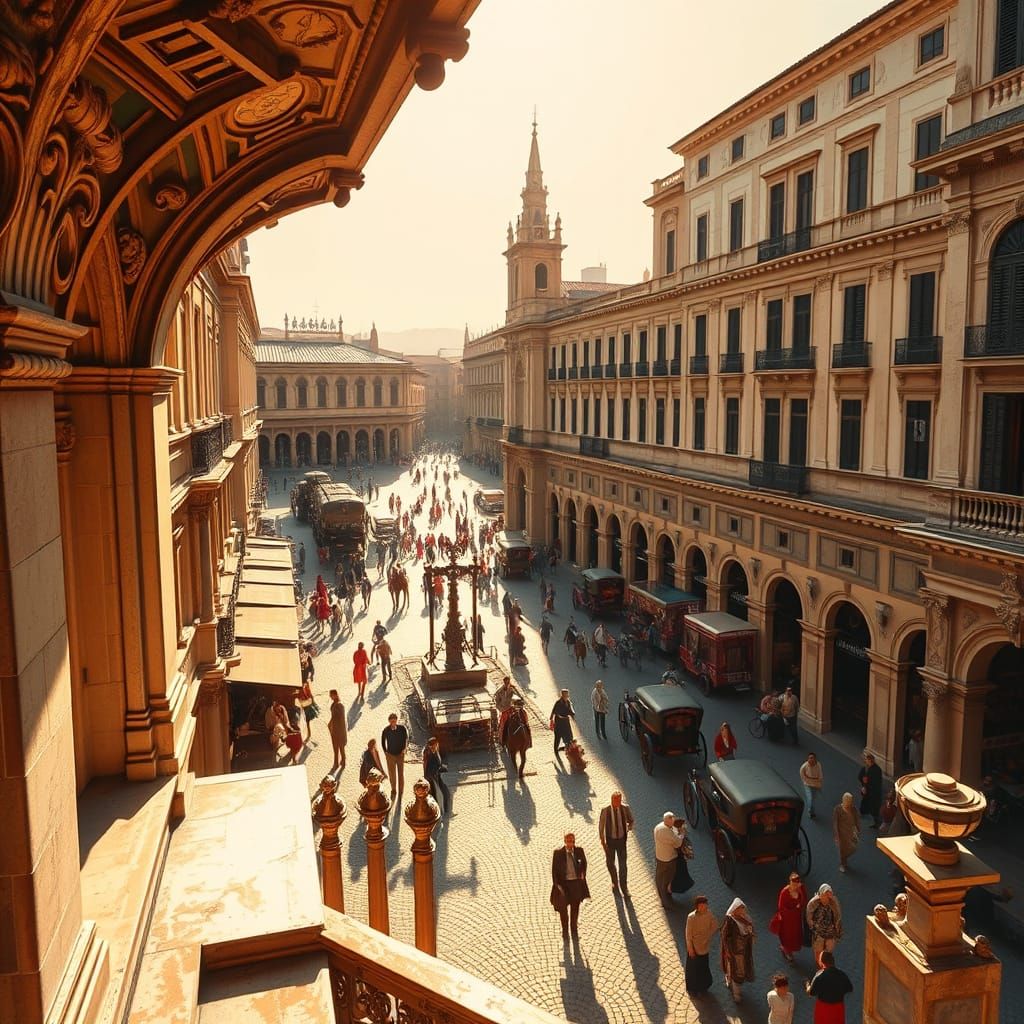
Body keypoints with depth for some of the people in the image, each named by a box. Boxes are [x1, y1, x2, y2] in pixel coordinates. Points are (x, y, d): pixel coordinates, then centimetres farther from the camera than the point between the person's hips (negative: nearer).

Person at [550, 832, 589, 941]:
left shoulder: (579, 850, -9)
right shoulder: (558, 853, -16)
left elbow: (584, 862, 12)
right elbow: (554, 870, -8)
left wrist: (582, 875, 5)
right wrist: (556, 884, -13)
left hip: (576, 882, 3)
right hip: (563, 883, -3)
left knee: (575, 908, 18)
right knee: (562, 908, -6)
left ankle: (574, 930, 39)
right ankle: (565, 932, 17)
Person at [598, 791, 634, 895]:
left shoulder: (625, 808, -14)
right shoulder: (605, 810, -18)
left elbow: (631, 821, 3)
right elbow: (600, 826, -7)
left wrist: (629, 828, -17)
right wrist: (602, 841, -7)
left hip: (621, 840, 0)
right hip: (610, 840, 0)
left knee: (622, 864, 4)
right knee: (610, 863, 14)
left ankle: (624, 888, 22)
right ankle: (614, 882, 42)